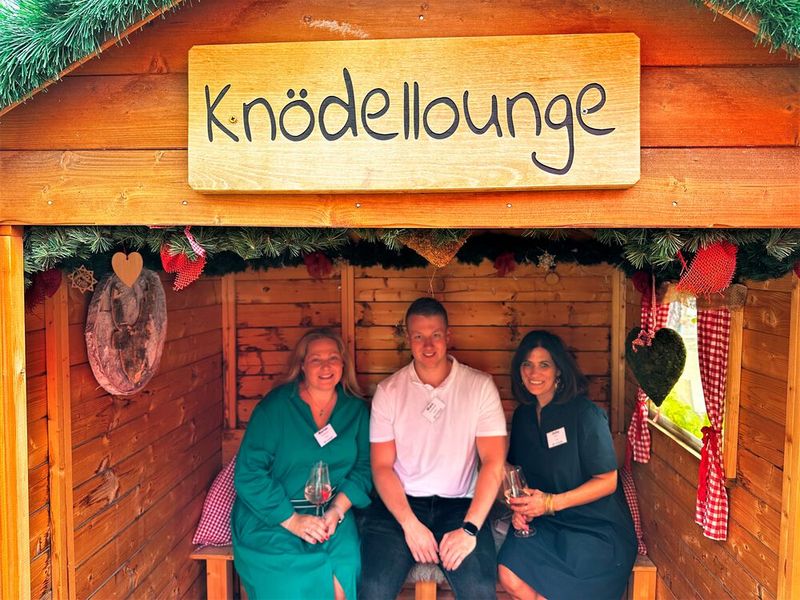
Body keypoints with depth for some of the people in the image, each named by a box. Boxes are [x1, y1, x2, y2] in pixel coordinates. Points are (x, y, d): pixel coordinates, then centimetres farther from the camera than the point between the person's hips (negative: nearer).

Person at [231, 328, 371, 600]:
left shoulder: (356, 410, 6)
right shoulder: (275, 406, -5)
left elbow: (364, 467, 3)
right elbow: (248, 475, -8)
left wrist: (336, 510, -13)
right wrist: (292, 519, -15)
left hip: (333, 513, 3)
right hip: (269, 516, -2)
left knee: (347, 565, -23)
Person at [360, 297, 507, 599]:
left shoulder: (480, 386, -1)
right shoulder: (388, 391, 2)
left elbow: (493, 461, -5)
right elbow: (382, 466, 0)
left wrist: (469, 528, -16)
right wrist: (410, 525, -13)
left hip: (459, 504, 0)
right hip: (399, 503, 1)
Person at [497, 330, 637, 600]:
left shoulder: (584, 413, -13)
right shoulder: (523, 415, 6)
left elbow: (607, 482, -12)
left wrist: (550, 503, -20)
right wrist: (521, 507, -5)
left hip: (595, 527, -5)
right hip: (545, 525, 5)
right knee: (509, 574, -20)